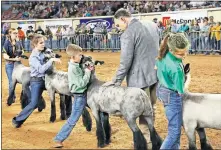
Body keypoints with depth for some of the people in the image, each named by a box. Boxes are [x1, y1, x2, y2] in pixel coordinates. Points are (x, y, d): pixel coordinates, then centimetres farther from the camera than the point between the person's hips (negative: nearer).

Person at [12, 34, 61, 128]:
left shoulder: (43, 53, 1)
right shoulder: (33, 57, -19)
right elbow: (41, 69, -31)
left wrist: (54, 58, -2)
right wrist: (51, 60, -35)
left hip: (45, 79, 7)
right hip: (36, 81, -7)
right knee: (33, 104, -10)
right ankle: (17, 120, 5)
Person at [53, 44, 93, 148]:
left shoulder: (75, 65, 4)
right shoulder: (73, 68, -23)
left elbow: (81, 76, 15)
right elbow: (82, 83, -24)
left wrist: (87, 70, -1)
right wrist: (87, 72, -16)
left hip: (83, 94, 9)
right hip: (80, 96, -9)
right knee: (73, 120, -4)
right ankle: (58, 139, 1)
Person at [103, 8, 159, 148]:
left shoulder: (128, 34, -18)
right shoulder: (152, 25, 5)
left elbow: (125, 61, -17)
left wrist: (117, 81, -8)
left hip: (140, 76, -8)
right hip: (156, 72, 8)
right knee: (151, 107, 20)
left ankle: (147, 141, 13)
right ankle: (150, 135, 33)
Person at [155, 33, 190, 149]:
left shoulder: (163, 54, -8)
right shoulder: (176, 68, -32)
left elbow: (156, 67, 12)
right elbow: (180, 90, -20)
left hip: (162, 89, 9)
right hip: (172, 96, -9)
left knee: (174, 126, 23)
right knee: (175, 131, 0)